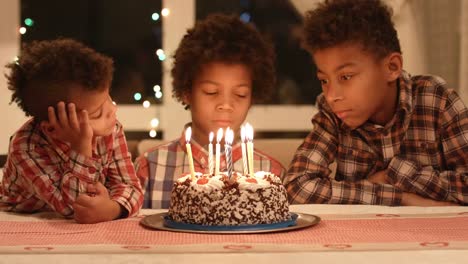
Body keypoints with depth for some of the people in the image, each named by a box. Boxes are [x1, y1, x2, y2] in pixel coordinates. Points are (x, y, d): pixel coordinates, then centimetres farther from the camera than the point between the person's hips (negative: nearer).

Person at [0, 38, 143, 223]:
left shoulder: (110, 130, -10)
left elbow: (130, 186, -12)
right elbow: (72, 207, -26)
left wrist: (111, 208, -33)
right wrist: (81, 146, -34)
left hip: (91, 230, 3)